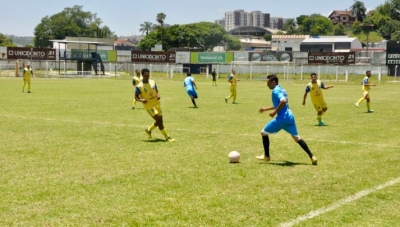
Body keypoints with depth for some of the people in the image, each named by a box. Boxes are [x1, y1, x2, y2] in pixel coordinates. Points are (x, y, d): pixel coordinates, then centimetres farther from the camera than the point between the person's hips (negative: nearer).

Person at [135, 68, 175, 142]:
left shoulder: (152, 82, 3)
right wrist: (141, 100, -25)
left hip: (157, 104, 6)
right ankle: (167, 137, -5)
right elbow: (136, 97, -4)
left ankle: (149, 130, 39)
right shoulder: (139, 86, -11)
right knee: (159, 120, -13)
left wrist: (158, 95, -9)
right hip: (149, 106, -6)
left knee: (159, 121, 13)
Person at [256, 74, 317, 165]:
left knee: (264, 132, 7)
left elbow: (283, 101, -29)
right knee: (297, 137, 14)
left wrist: (275, 112, -19)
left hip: (282, 118, -9)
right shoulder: (282, 90, 19)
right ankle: (312, 157, 6)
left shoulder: (275, 91, -10)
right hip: (290, 117, 9)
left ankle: (266, 156, 15)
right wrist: (266, 109, 31)